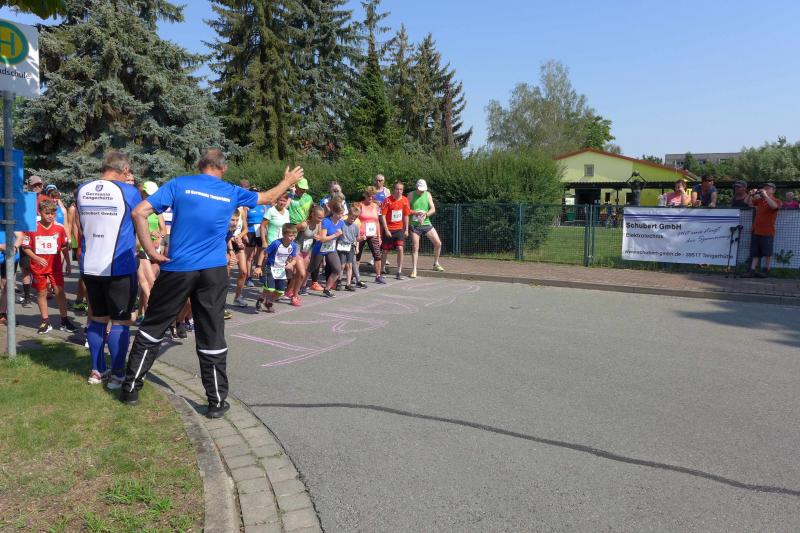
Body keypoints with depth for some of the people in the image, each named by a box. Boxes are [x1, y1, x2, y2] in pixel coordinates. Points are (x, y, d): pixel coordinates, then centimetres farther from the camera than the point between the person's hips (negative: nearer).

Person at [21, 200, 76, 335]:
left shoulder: (59, 228, -2)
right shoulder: (32, 228, -6)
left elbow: (64, 247, 7)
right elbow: (25, 248, -2)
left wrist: (68, 263, 8)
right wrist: (37, 258, -16)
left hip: (56, 266, 0)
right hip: (39, 267, 0)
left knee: (60, 291, -1)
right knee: (41, 293, 8)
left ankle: (64, 321, 8)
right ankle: (45, 322, 17)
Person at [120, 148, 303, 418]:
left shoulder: (179, 184, 1)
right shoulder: (231, 192, 6)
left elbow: (139, 212, -8)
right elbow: (268, 197, 23)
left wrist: (150, 251, -2)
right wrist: (288, 181, 40)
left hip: (177, 268, 0)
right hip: (214, 272, 1)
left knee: (152, 327, 14)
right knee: (212, 337, 6)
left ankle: (130, 388, 23)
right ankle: (217, 402, 13)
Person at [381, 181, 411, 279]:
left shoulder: (405, 200, -1)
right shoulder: (388, 200, -12)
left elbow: (406, 216, 8)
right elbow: (383, 216, -11)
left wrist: (406, 229, 7)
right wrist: (386, 230, -15)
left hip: (400, 229, 2)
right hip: (389, 229, -2)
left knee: (400, 249, -11)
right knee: (386, 250, 7)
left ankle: (399, 272, -3)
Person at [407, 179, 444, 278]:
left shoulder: (428, 194, 4)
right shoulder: (411, 195, -2)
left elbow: (433, 209, -1)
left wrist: (425, 214, -19)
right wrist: (416, 212, -20)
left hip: (426, 224, 3)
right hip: (414, 225, -3)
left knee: (438, 243, 0)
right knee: (415, 248, -3)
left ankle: (436, 264, 20)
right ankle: (414, 270, 5)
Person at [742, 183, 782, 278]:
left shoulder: (776, 201, -2)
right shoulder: (759, 200, 11)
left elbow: (774, 206, -24)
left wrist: (765, 196, -24)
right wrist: (751, 194, -3)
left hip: (768, 232, -5)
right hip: (756, 231, 5)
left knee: (767, 253, 1)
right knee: (755, 253, 5)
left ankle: (766, 271, 10)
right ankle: (752, 271, 5)